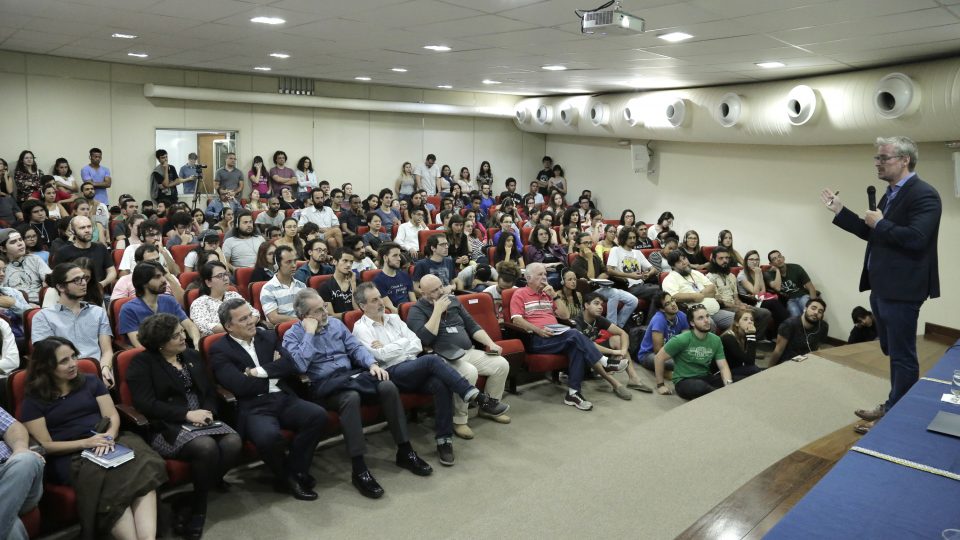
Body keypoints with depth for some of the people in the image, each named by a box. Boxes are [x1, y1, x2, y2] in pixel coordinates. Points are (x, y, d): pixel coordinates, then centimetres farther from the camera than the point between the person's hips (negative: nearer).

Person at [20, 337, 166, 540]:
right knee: (108, 479, -38)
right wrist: (85, 443, -14)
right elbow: (44, 446, 1)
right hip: (69, 456, -2)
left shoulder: (91, 382, 19)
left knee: (143, 467, -34)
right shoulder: (34, 401, 9)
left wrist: (109, 437, -13)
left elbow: (112, 416, 10)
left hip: (106, 444, 3)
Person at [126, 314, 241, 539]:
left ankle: (194, 506, -11)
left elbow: (210, 391, 16)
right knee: (206, 447, -35)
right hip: (166, 427, -6)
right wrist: (187, 415, -18)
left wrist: (207, 412, -7)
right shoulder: (142, 363, 0)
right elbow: (146, 404, -12)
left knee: (233, 442, -25)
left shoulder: (193, 356, 18)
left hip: (201, 419, 6)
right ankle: (200, 507, -10)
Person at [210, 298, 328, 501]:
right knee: (269, 436, -35)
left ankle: (294, 470, -4)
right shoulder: (219, 350, 0)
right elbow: (240, 385, -13)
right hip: (253, 408, -5)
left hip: (284, 399, 5)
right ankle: (285, 478, -3)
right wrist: (274, 372, -1)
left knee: (318, 415, -22)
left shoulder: (268, 337, 15)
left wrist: (259, 371, -9)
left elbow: (291, 366, 3)